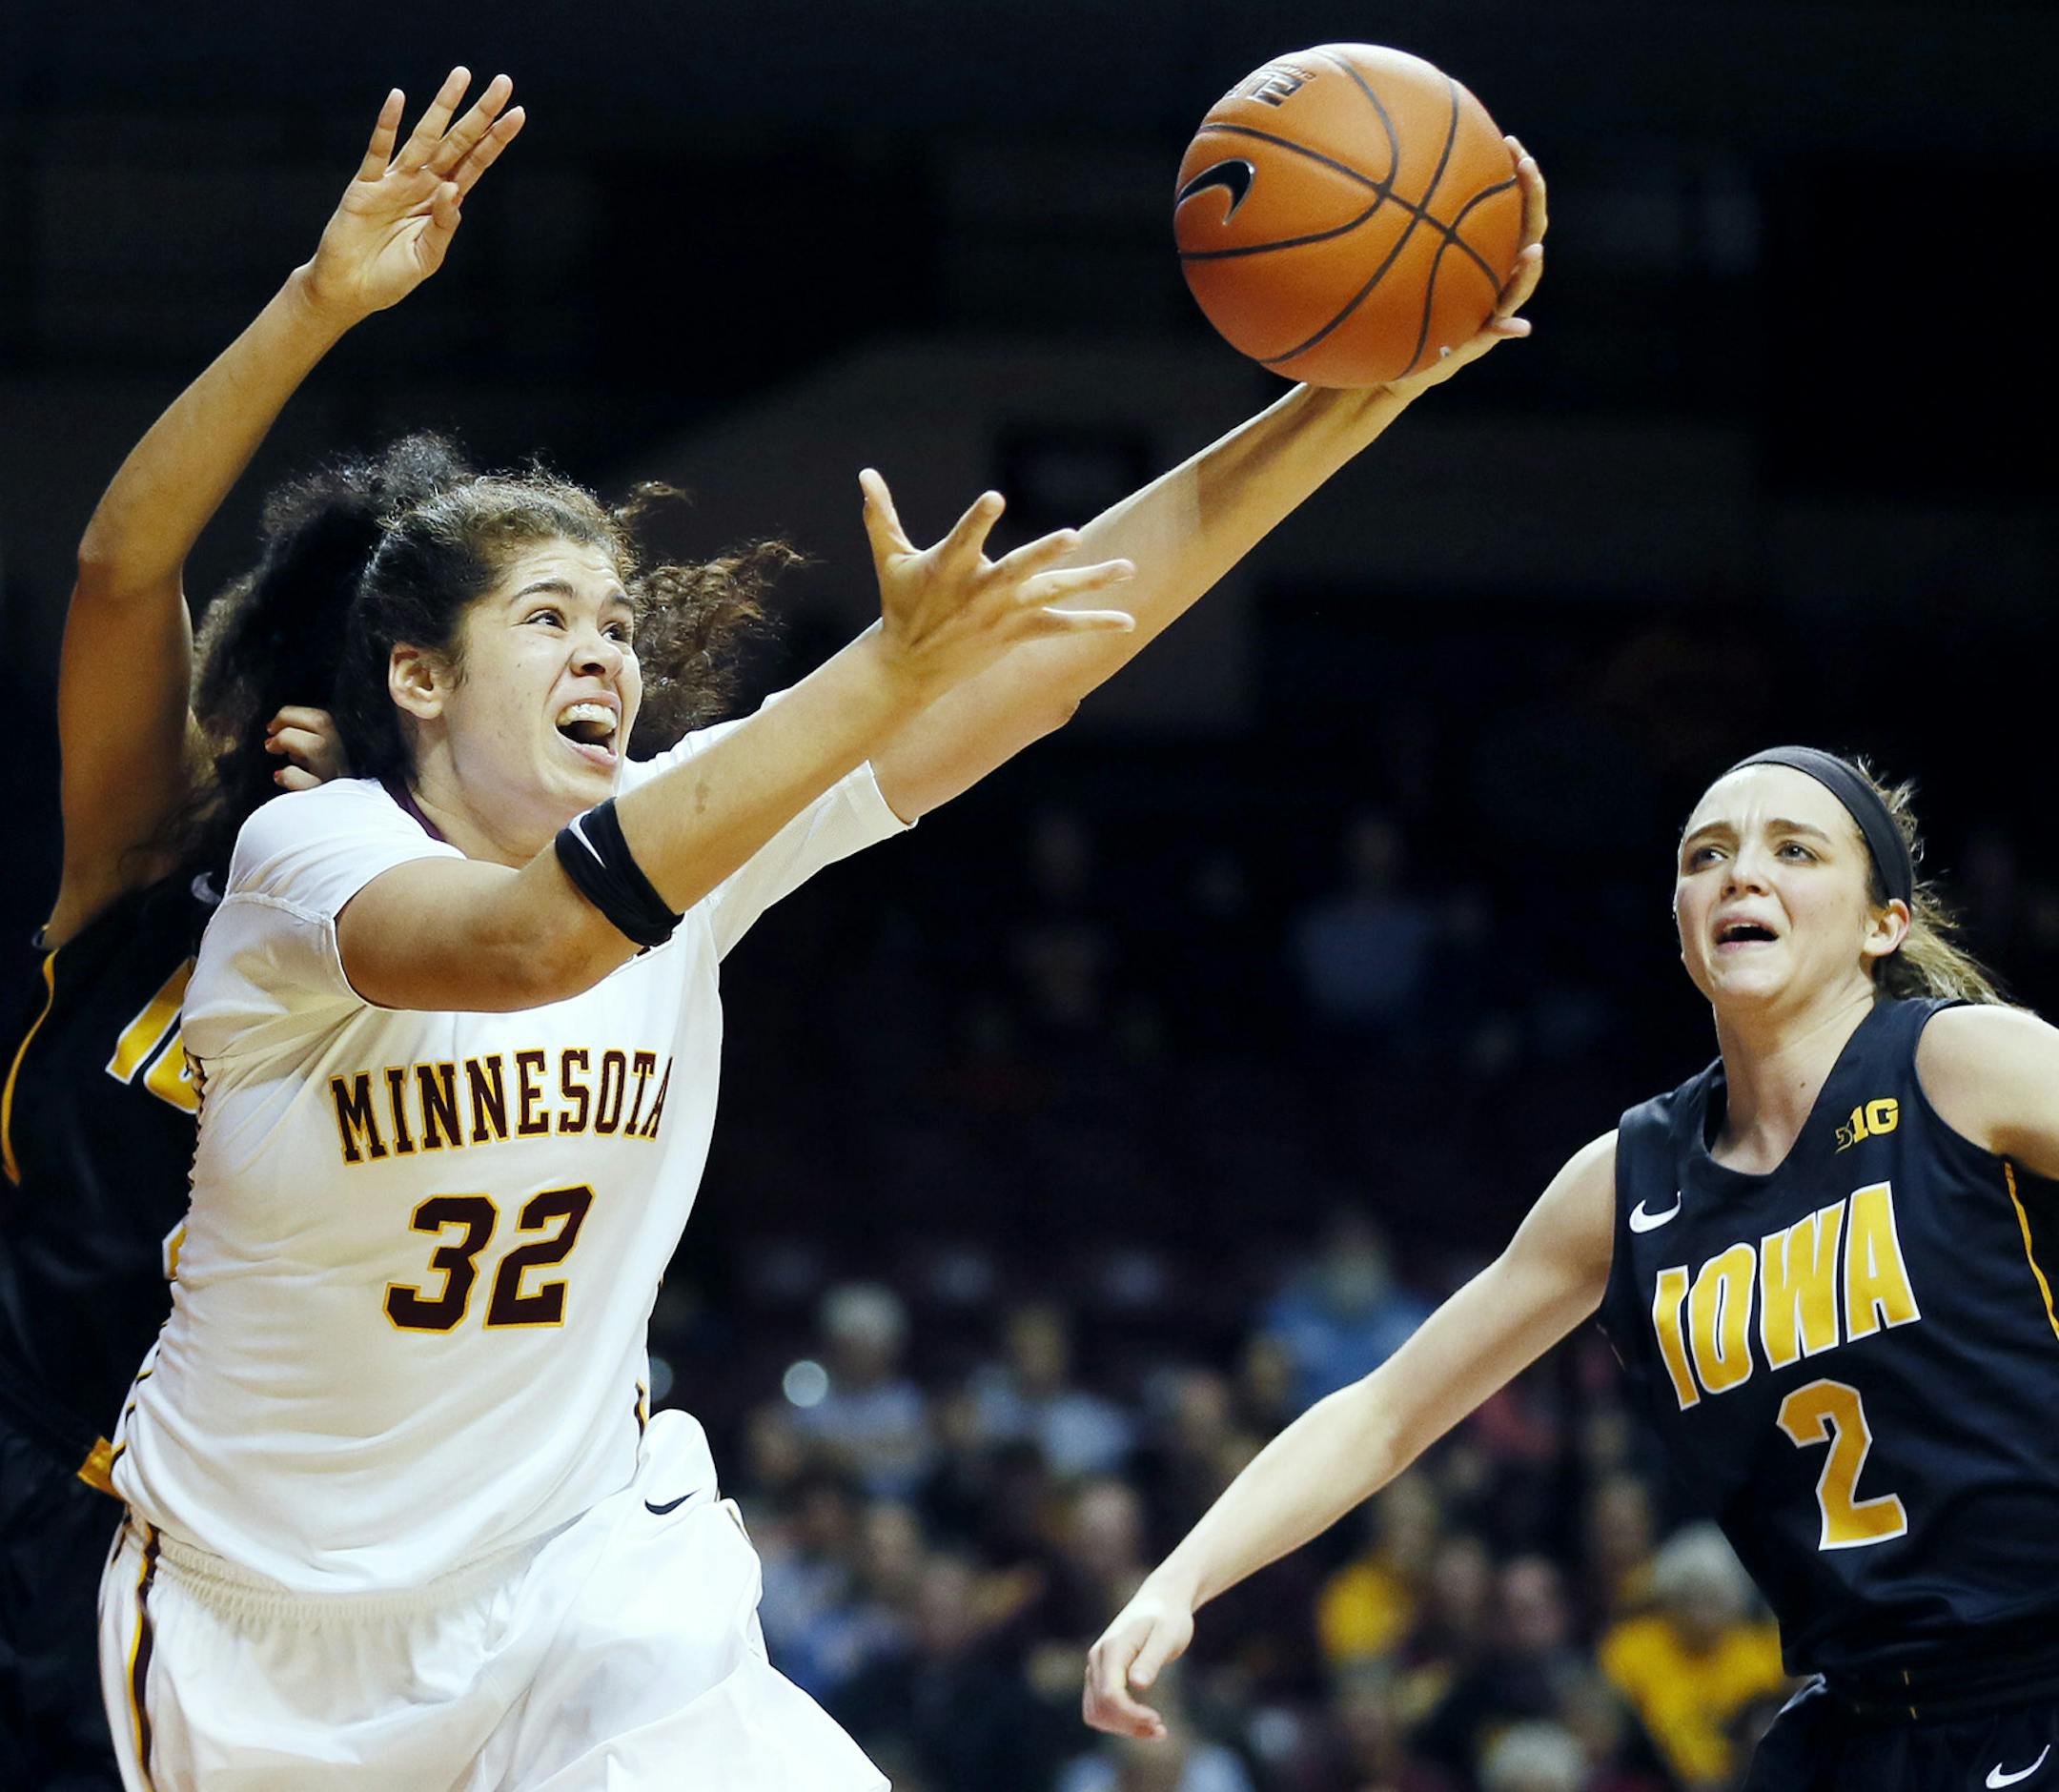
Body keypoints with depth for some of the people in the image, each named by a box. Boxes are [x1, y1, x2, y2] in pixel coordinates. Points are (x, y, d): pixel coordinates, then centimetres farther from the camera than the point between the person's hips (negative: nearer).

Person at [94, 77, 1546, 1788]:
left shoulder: (690, 828, -6)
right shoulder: (309, 853, -18)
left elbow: (1055, 649, -12)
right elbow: (532, 937, -41)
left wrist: (1375, 386, -22)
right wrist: (882, 676, -48)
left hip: (566, 1567, 2)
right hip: (265, 1588, -2)